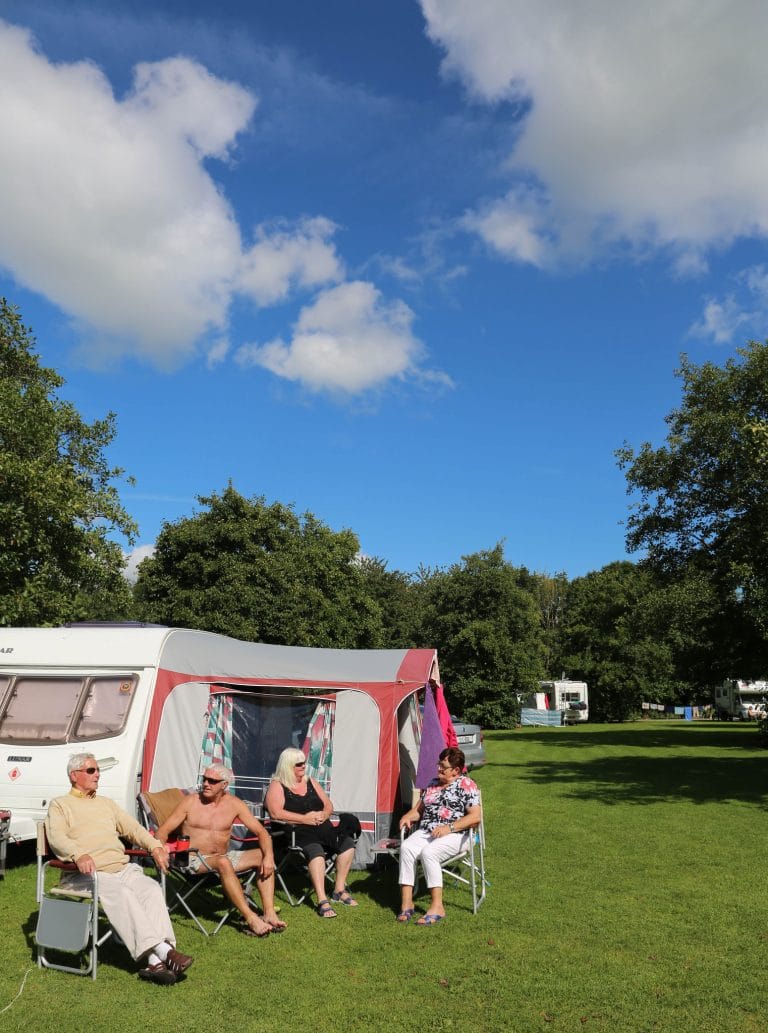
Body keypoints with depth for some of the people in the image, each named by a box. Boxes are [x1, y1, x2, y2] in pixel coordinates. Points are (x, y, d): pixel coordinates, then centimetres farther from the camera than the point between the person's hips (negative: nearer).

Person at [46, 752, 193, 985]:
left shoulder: (106, 803, 28)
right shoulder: (60, 804, 12)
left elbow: (132, 827, 20)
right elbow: (57, 837, -7)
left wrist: (154, 846, 1)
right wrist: (79, 855, -28)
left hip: (123, 867, 5)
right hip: (89, 873, -5)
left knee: (151, 888, -24)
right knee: (122, 894, -33)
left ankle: (155, 963, -34)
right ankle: (162, 950, -37)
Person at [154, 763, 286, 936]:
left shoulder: (234, 804, 3)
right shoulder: (191, 802, -3)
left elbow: (261, 831, -1)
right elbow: (163, 831, -5)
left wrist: (268, 857, -19)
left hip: (224, 856, 4)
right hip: (195, 859, -4)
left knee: (262, 856, -15)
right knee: (223, 862, -36)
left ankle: (269, 913, -24)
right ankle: (250, 918, -36)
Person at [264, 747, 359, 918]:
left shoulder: (311, 782, 22)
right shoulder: (277, 786, 2)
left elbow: (328, 805, 22)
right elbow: (276, 813, -14)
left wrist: (323, 815, -3)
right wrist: (305, 819, -16)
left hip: (323, 829, 6)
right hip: (297, 833, -6)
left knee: (347, 842, -17)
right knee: (315, 850, -35)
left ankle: (339, 891, -6)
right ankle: (322, 901, -37)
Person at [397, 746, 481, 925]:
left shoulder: (466, 785, 1)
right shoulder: (433, 784, 21)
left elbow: (475, 817, -9)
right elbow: (419, 808, 26)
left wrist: (449, 827, -18)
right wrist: (408, 816, 3)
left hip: (454, 836, -5)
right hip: (425, 832, 6)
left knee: (428, 852, -33)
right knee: (406, 847, -25)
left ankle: (437, 906, -28)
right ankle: (406, 902, -25)